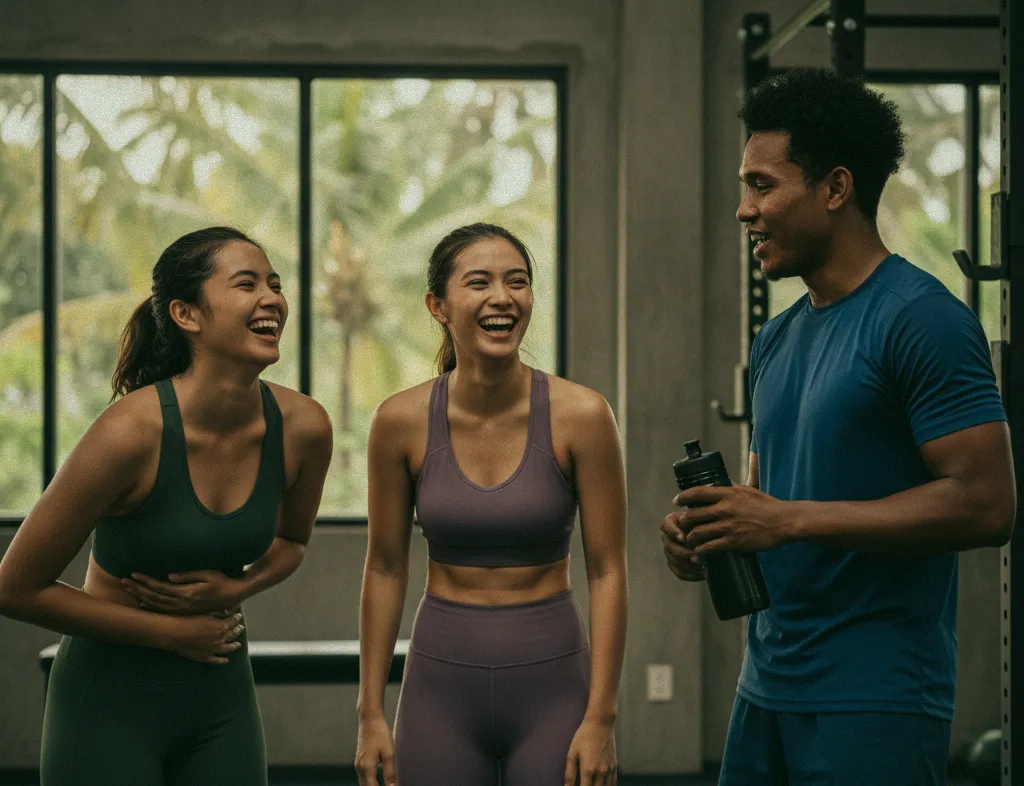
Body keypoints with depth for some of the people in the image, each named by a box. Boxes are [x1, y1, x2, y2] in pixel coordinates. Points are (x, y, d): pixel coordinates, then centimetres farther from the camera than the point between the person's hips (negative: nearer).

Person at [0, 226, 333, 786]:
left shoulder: (302, 427, -8)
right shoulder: (132, 431, -22)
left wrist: (234, 589, -8)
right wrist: (171, 632, -10)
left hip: (222, 697, 5)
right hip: (111, 702, -4)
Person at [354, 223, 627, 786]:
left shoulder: (580, 416, -10)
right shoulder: (402, 421, -5)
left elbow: (606, 571, -6)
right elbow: (385, 569, 3)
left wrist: (601, 718, -9)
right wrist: (371, 713, 4)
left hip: (552, 680, -1)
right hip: (442, 682, 1)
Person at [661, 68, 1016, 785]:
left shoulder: (922, 318, -12)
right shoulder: (778, 338, 14)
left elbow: (985, 505, -19)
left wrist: (788, 521, -20)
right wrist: (706, 532, -1)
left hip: (874, 700, -8)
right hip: (768, 691, 8)